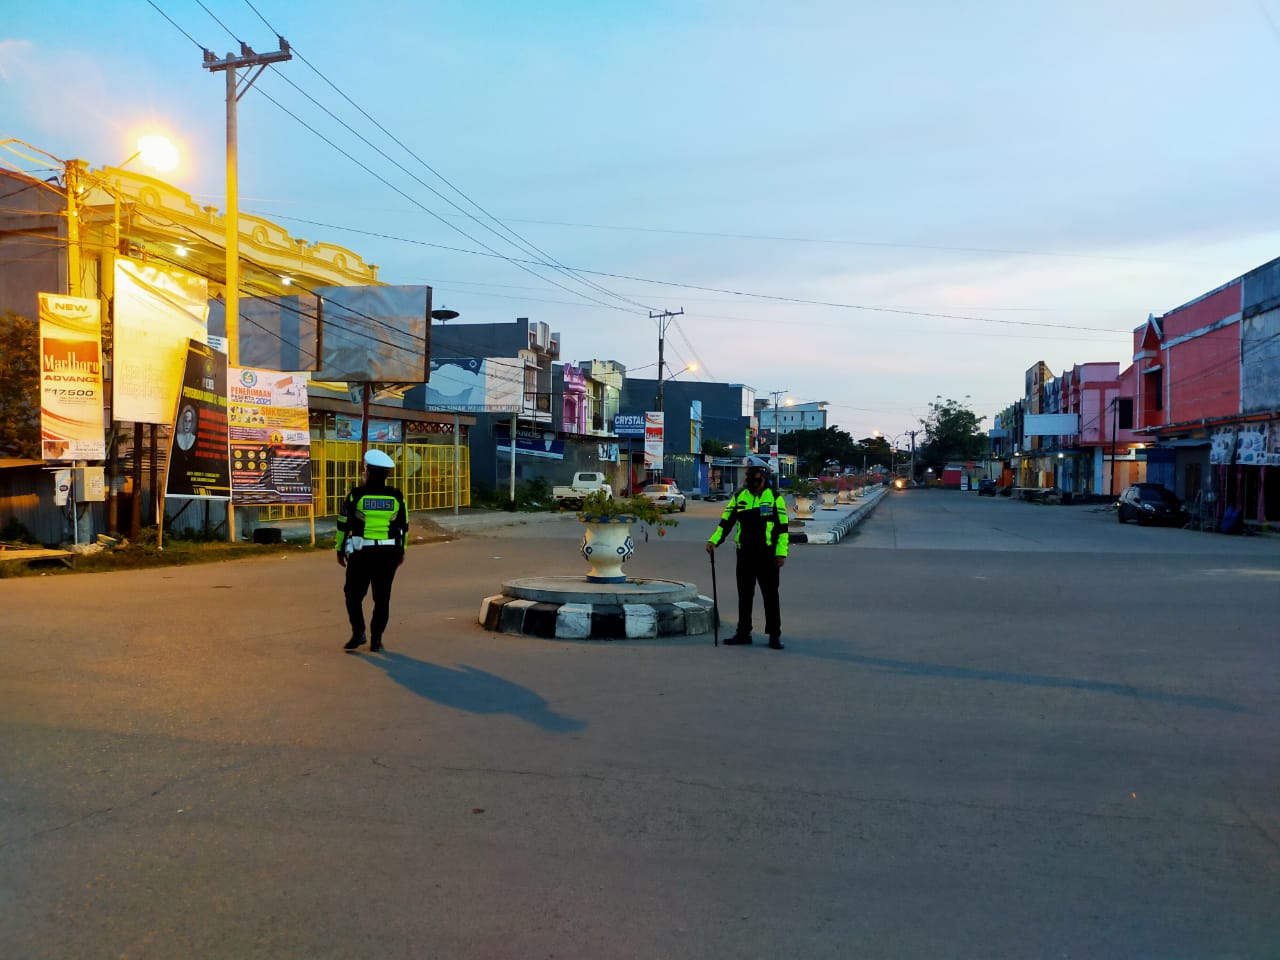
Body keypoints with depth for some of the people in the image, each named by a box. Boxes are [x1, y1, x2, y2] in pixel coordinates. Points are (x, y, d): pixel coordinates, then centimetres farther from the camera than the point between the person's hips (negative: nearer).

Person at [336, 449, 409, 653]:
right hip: (388, 554, 2)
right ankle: (376, 639, 9)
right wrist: (401, 551, 19)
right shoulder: (396, 496, 1)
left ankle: (358, 633, 3)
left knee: (353, 594, 13)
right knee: (382, 598, 9)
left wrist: (340, 550, 8)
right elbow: (403, 527, 8)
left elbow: (343, 524, -2)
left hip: (361, 553, -2)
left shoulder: (356, 495, -7)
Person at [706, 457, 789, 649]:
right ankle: (743, 633, 19)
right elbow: (726, 522, 7)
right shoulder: (739, 497, 8)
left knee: (770, 596, 2)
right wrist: (714, 540, -7)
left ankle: (774, 635, 9)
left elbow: (783, 527, -3)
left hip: (767, 556, -4)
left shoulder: (775, 498, -2)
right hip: (744, 554, 4)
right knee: (744, 595, 10)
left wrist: (781, 552, -11)